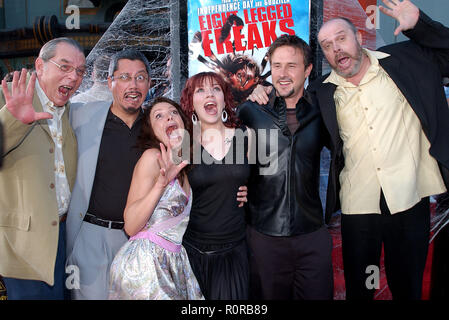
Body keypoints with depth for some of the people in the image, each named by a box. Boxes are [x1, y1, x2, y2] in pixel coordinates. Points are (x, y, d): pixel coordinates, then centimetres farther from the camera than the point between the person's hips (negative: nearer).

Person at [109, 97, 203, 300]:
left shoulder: (186, 168, 11)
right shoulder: (153, 156, -11)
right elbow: (130, 226, -15)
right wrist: (161, 182, -26)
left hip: (174, 264, 7)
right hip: (144, 264, -7)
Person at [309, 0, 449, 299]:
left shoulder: (404, 59, 3)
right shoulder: (324, 92, 4)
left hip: (409, 199, 0)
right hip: (358, 205, 1)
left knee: (408, 286, 15)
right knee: (358, 288, 14)